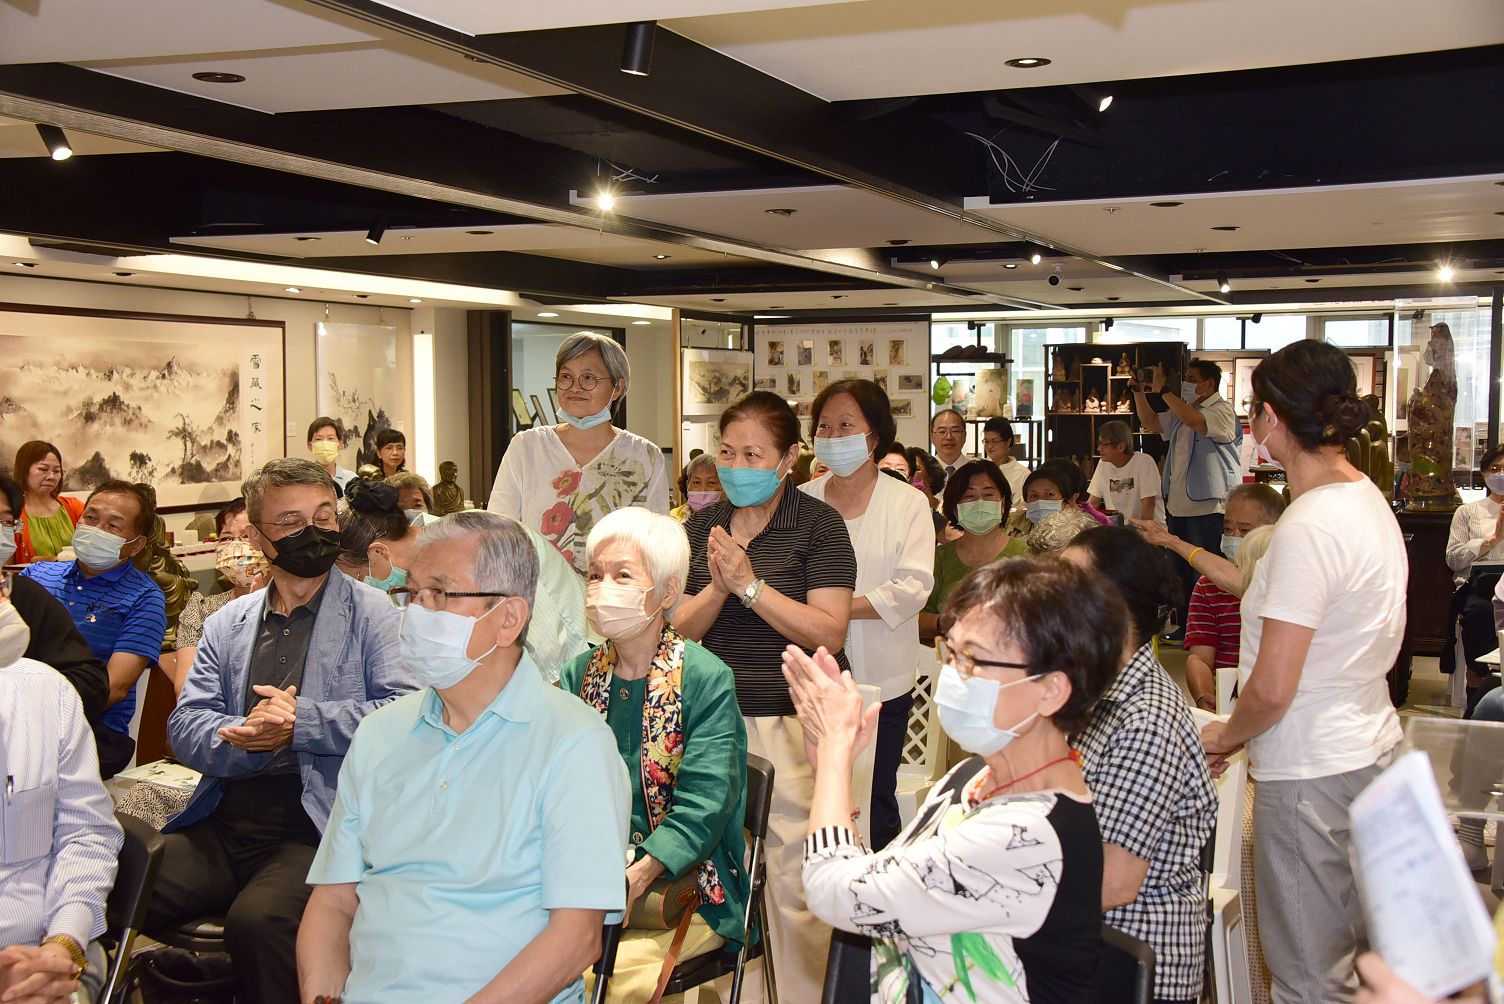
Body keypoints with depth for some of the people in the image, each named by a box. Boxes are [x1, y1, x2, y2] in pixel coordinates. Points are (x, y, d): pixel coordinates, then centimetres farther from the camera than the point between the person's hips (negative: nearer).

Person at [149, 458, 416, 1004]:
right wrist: (247, 736, -13)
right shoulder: (225, 625, 19)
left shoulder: (372, 614, 6)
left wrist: (301, 722, -13)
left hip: (316, 827, -4)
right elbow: (185, 727, 8)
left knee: (258, 920, -32)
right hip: (222, 824, 5)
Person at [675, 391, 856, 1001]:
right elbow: (679, 630, 5)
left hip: (792, 719, -4)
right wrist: (717, 588, -14)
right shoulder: (701, 527, 9)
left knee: (795, 876, -3)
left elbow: (829, 634, -13)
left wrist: (751, 584, -19)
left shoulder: (819, 526, -5)